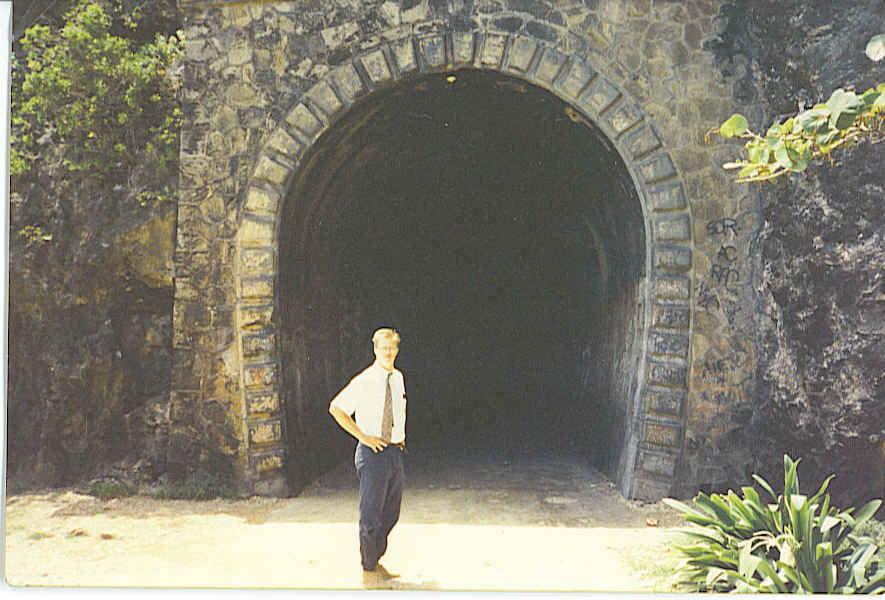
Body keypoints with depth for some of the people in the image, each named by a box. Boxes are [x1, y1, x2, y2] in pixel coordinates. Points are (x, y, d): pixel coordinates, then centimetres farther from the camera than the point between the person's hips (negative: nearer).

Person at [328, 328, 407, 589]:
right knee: (371, 516, 0)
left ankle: (375, 562, 32)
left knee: (390, 515, 15)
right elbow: (336, 408, -15)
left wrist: (400, 437, 13)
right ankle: (368, 572, 14)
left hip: (395, 452, 7)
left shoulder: (398, 379, 8)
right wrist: (363, 436, -16)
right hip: (373, 452, -7)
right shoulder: (364, 382, -14)